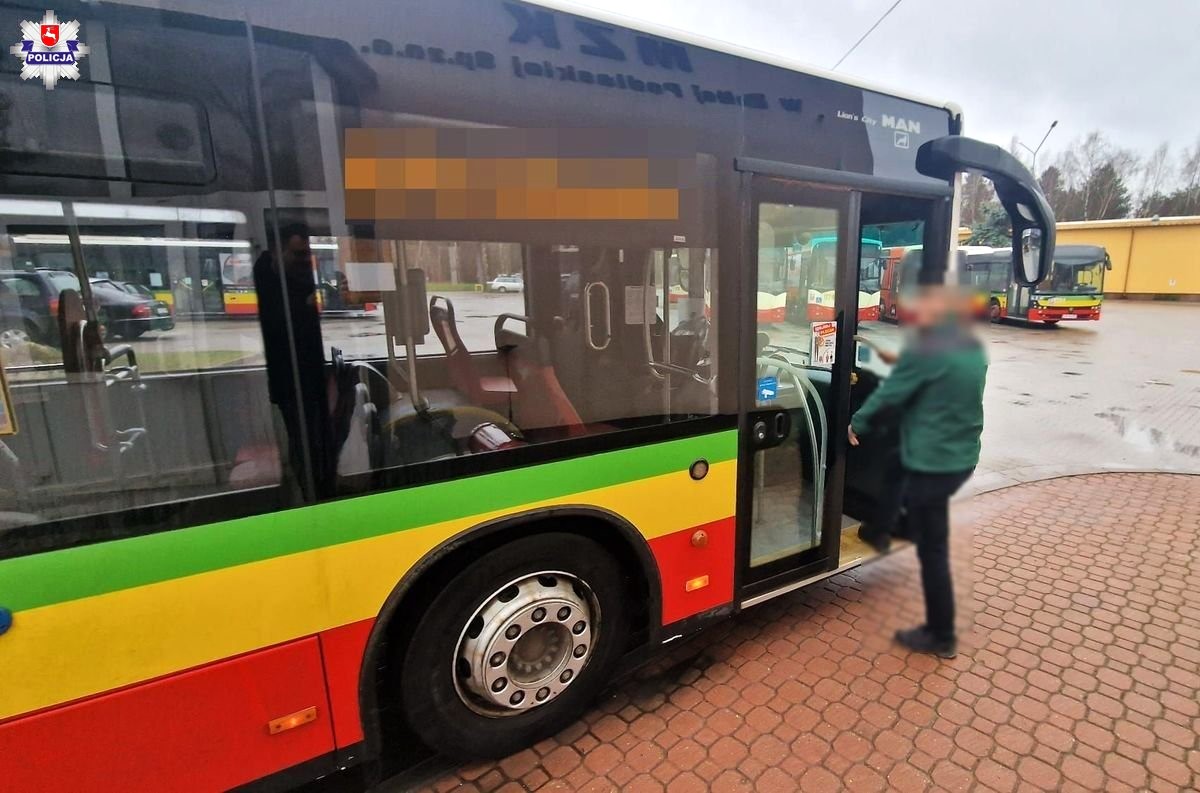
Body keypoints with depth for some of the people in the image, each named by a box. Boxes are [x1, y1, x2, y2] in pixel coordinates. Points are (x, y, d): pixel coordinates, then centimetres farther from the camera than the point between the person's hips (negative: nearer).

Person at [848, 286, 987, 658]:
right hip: (962, 457, 8)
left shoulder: (925, 348, -18)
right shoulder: (973, 347, 9)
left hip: (931, 463, -8)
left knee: (932, 550, 5)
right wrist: (900, 361, 23)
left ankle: (940, 636, 18)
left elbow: (890, 395, -12)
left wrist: (857, 423, 5)